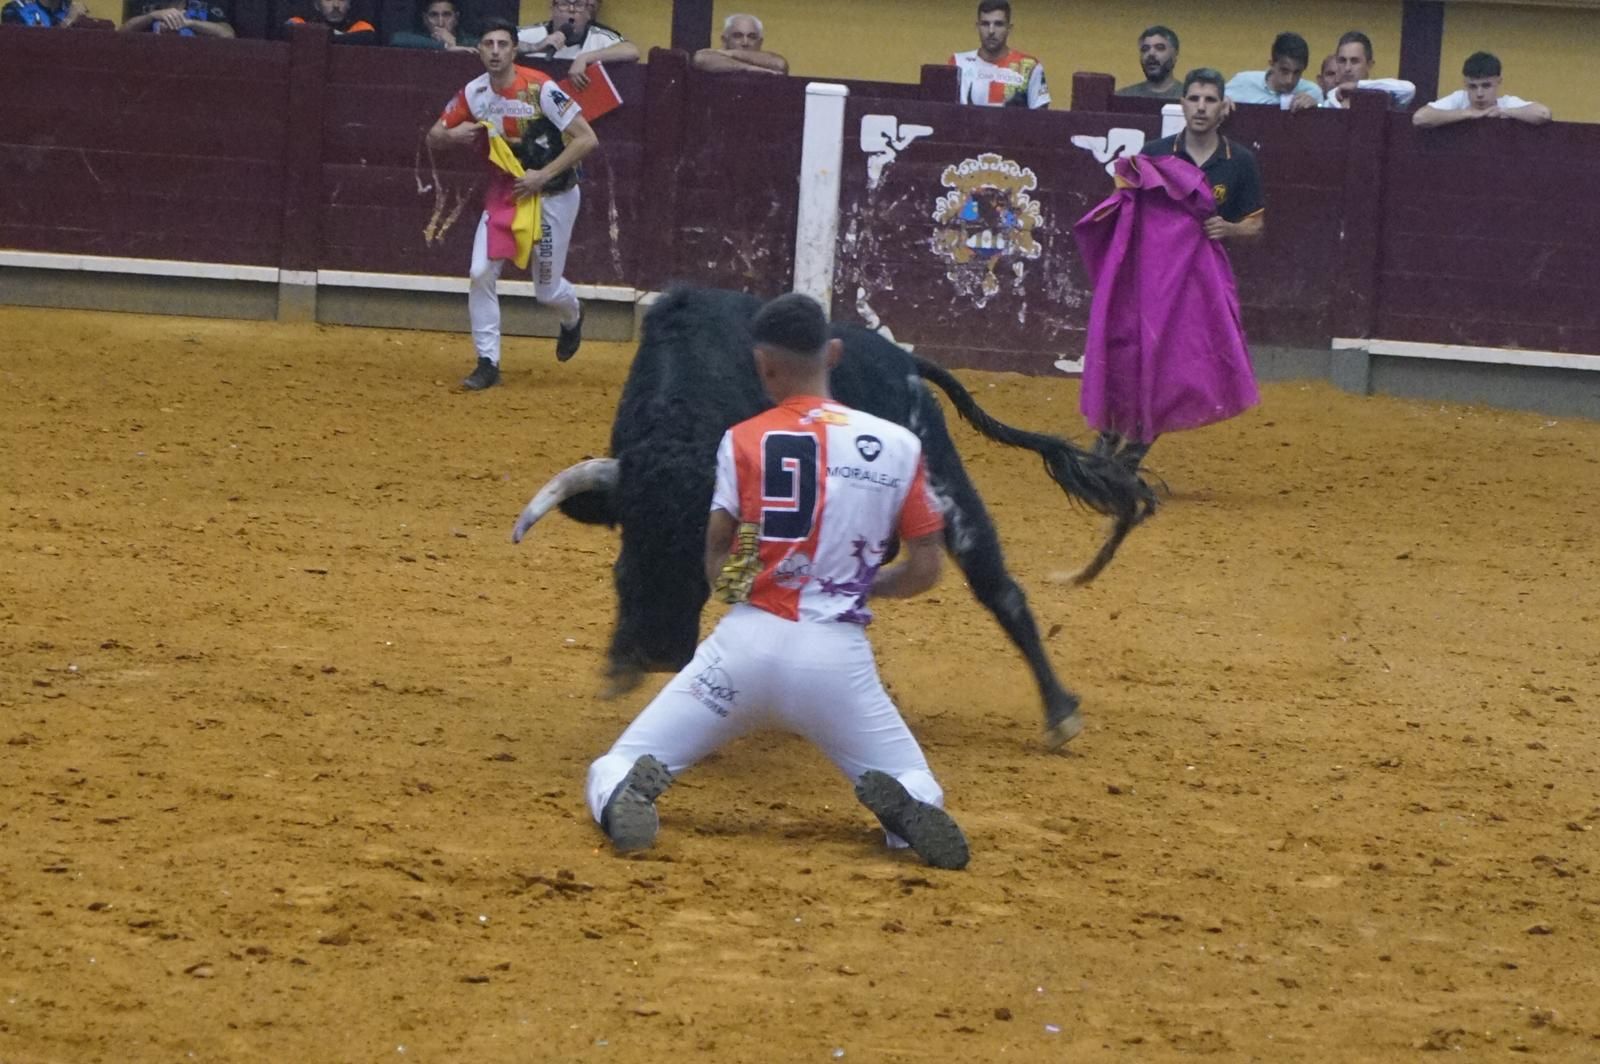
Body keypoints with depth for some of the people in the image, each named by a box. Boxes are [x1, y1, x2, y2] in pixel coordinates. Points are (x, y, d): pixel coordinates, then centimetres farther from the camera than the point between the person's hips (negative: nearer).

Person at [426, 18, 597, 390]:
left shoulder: (540, 89, -22)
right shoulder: (474, 93, -6)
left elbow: (587, 139, -23)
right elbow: (433, 137, 4)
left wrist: (543, 175, -25)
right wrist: (453, 135, -20)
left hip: (552, 194, -4)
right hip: (504, 191, 4)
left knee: (547, 290, 4)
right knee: (481, 273, -10)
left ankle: (572, 317, 42)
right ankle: (487, 363, 0)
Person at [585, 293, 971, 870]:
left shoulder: (744, 441, 1)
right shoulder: (899, 445, 5)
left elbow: (716, 567, -1)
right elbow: (925, 570, 9)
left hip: (748, 643, -1)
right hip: (840, 657, 1)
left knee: (615, 771, 10)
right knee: (916, 786, 20)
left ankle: (632, 792, -27)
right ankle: (898, 802, -17)